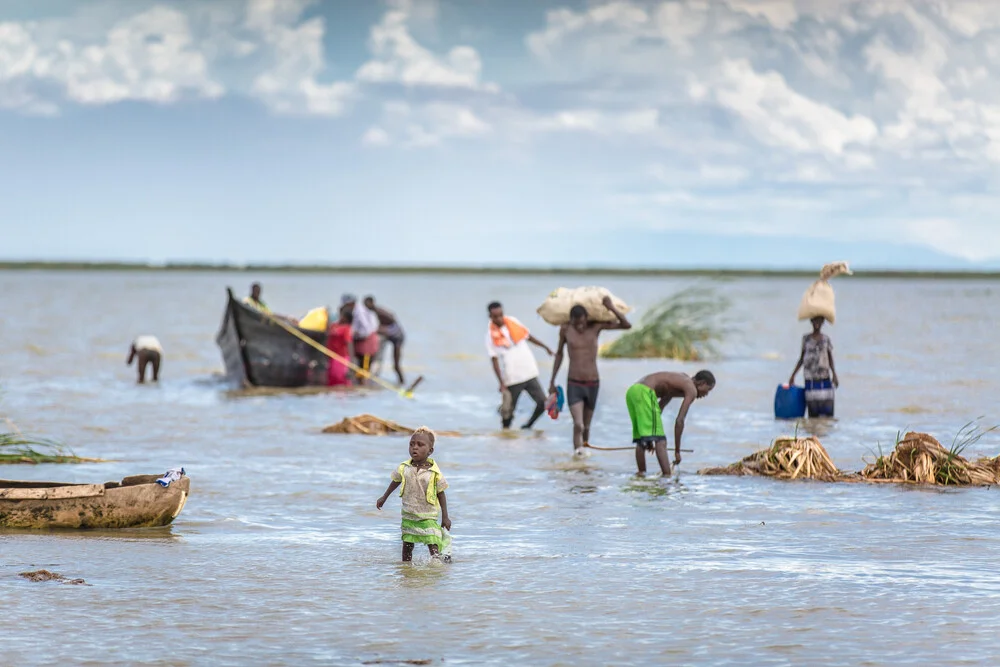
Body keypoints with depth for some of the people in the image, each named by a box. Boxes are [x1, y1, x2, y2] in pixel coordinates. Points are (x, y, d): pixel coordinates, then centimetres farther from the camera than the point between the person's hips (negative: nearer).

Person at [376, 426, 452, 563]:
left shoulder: (434, 473, -12)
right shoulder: (404, 468, -3)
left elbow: (441, 494, -4)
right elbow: (395, 482, 17)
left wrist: (445, 517, -2)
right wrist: (384, 498, 25)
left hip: (428, 517, -3)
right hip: (408, 516, 3)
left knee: (434, 547, -11)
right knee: (407, 546, 10)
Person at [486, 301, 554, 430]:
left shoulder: (513, 322, 5)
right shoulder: (491, 335, -7)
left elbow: (528, 336, 20)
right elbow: (495, 360, -9)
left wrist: (545, 347, 23)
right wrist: (501, 383, -15)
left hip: (529, 373, 4)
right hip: (511, 379, -4)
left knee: (542, 402, 1)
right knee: (508, 411, 0)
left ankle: (527, 427, 21)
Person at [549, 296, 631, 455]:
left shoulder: (595, 327, -6)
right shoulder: (565, 330, -5)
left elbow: (626, 325, -9)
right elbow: (559, 354, 12)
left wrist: (612, 308, -24)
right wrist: (552, 381, 15)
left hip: (592, 384, 1)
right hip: (574, 384, -1)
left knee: (586, 426, 12)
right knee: (578, 425, -19)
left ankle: (584, 448, 29)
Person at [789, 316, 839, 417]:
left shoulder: (826, 339, 5)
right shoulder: (806, 339, 7)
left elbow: (831, 360, 5)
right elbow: (802, 358, 14)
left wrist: (834, 375, -8)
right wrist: (793, 375, 11)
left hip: (824, 379, -1)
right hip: (810, 379, 1)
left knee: (828, 411, -7)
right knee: (813, 413, -1)